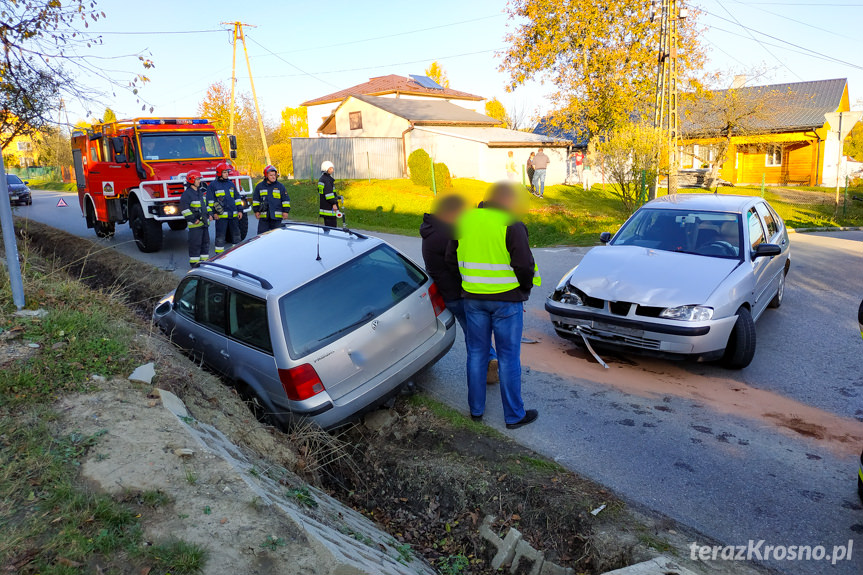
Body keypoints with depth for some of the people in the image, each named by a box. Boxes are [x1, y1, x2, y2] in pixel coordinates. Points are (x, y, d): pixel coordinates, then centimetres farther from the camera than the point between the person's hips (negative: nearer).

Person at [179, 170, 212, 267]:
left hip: (204, 222, 8)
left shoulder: (201, 192, 15)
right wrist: (193, 219, -19)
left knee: (205, 241, 12)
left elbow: (206, 204, 26)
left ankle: (205, 259, 21)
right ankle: (194, 262, 1)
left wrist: (209, 214, 12)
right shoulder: (187, 193, -11)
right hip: (195, 223, -8)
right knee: (195, 243, -5)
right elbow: (184, 209, -15)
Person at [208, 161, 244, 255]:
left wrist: (240, 210, 11)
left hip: (233, 215, 5)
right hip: (221, 215, -5)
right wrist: (213, 212, -8)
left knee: (236, 235, 9)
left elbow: (237, 198, 18)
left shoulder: (231, 184, 15)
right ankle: (219, 255, 6)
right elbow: (210, 200, -1)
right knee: (220, 236, -1)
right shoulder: (213, 185, 0)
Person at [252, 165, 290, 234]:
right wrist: (256, 211, 5)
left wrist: (286, 211, -1)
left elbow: (286, 199, 6)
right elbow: (255, 199, 12)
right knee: (262, 234, 1)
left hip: (276, 216, -1)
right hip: (263, 216, 1)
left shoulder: (280, 186, 5)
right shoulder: (259, 186, 7)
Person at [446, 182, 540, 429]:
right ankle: (514, 415, 17)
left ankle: (476, 409, 26)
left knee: (476, 353, 15)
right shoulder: (512, 226, -13)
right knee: (508, 357, 6)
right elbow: (524, 265, -16)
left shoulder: (464, 220, 4)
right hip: (506, 299, -4)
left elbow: (451, 259, 10)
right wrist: (524, 288, 3)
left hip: (473, 298, 5)